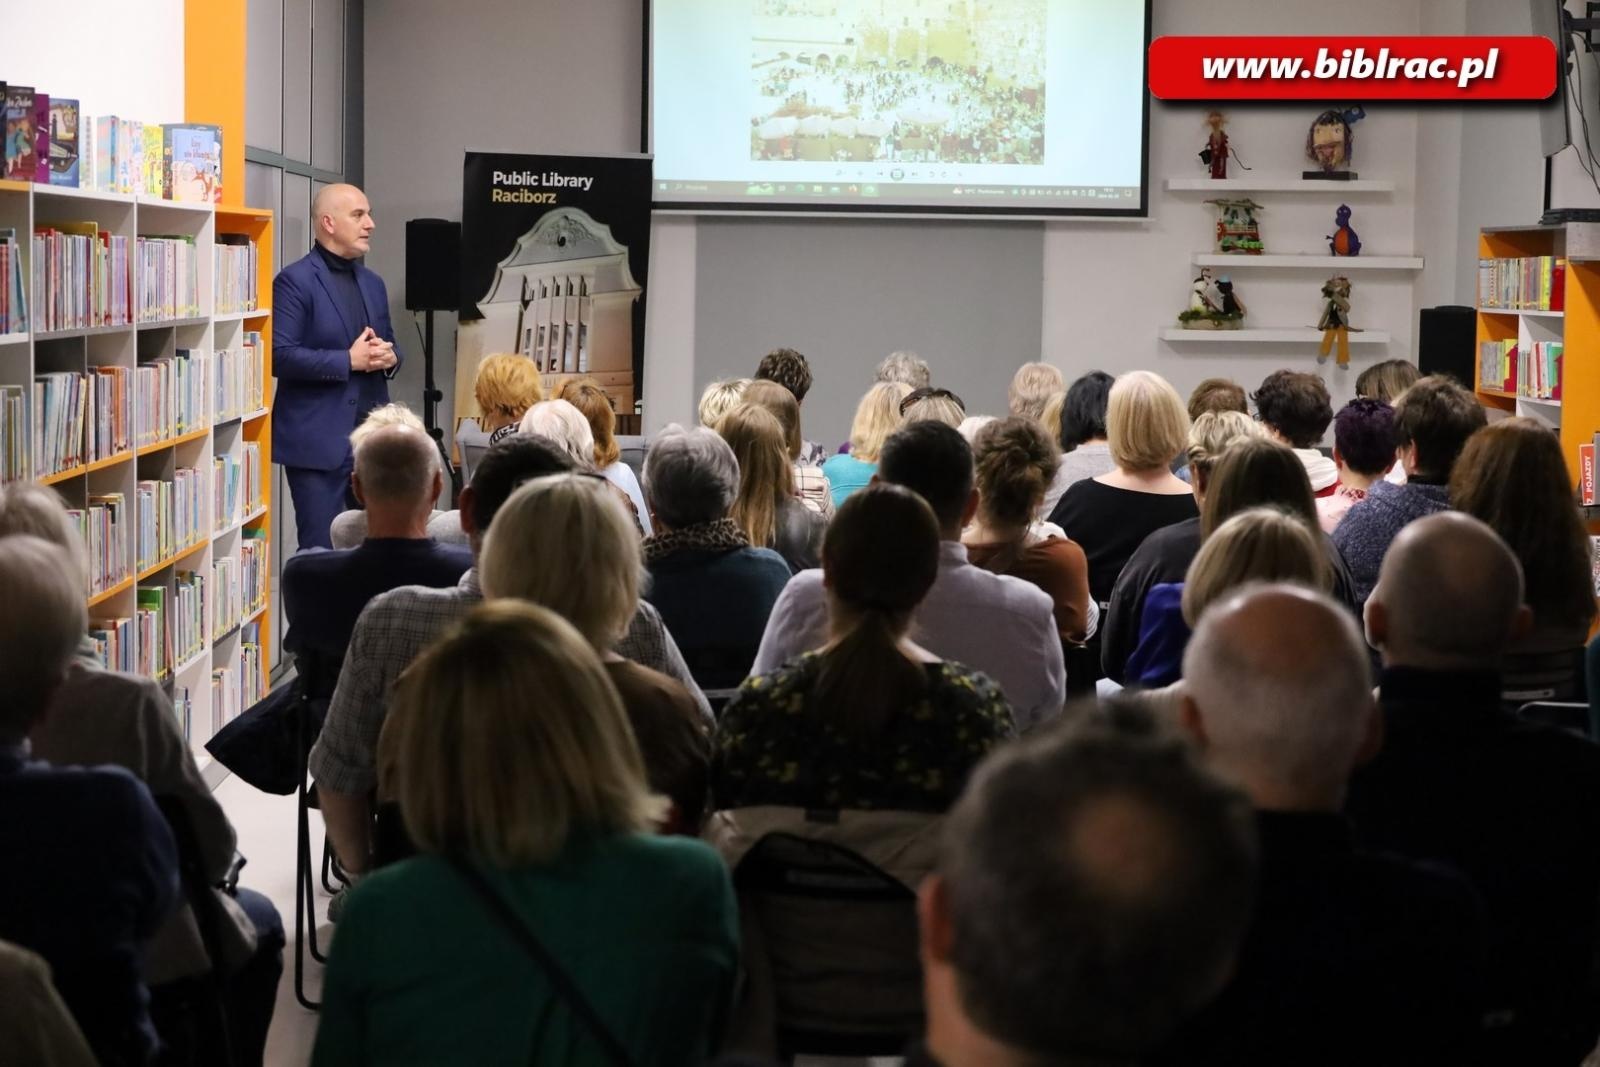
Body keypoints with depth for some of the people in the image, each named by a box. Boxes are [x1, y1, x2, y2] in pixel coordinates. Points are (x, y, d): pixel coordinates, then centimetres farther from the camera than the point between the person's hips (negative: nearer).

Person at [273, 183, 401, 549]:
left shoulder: (373, 283, 16)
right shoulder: (294, 281, -8)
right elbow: (281, 356, -16)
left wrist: (389, 357, -1)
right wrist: (349, 360, -18)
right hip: (317, 439, -7)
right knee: (321, 553, -3)